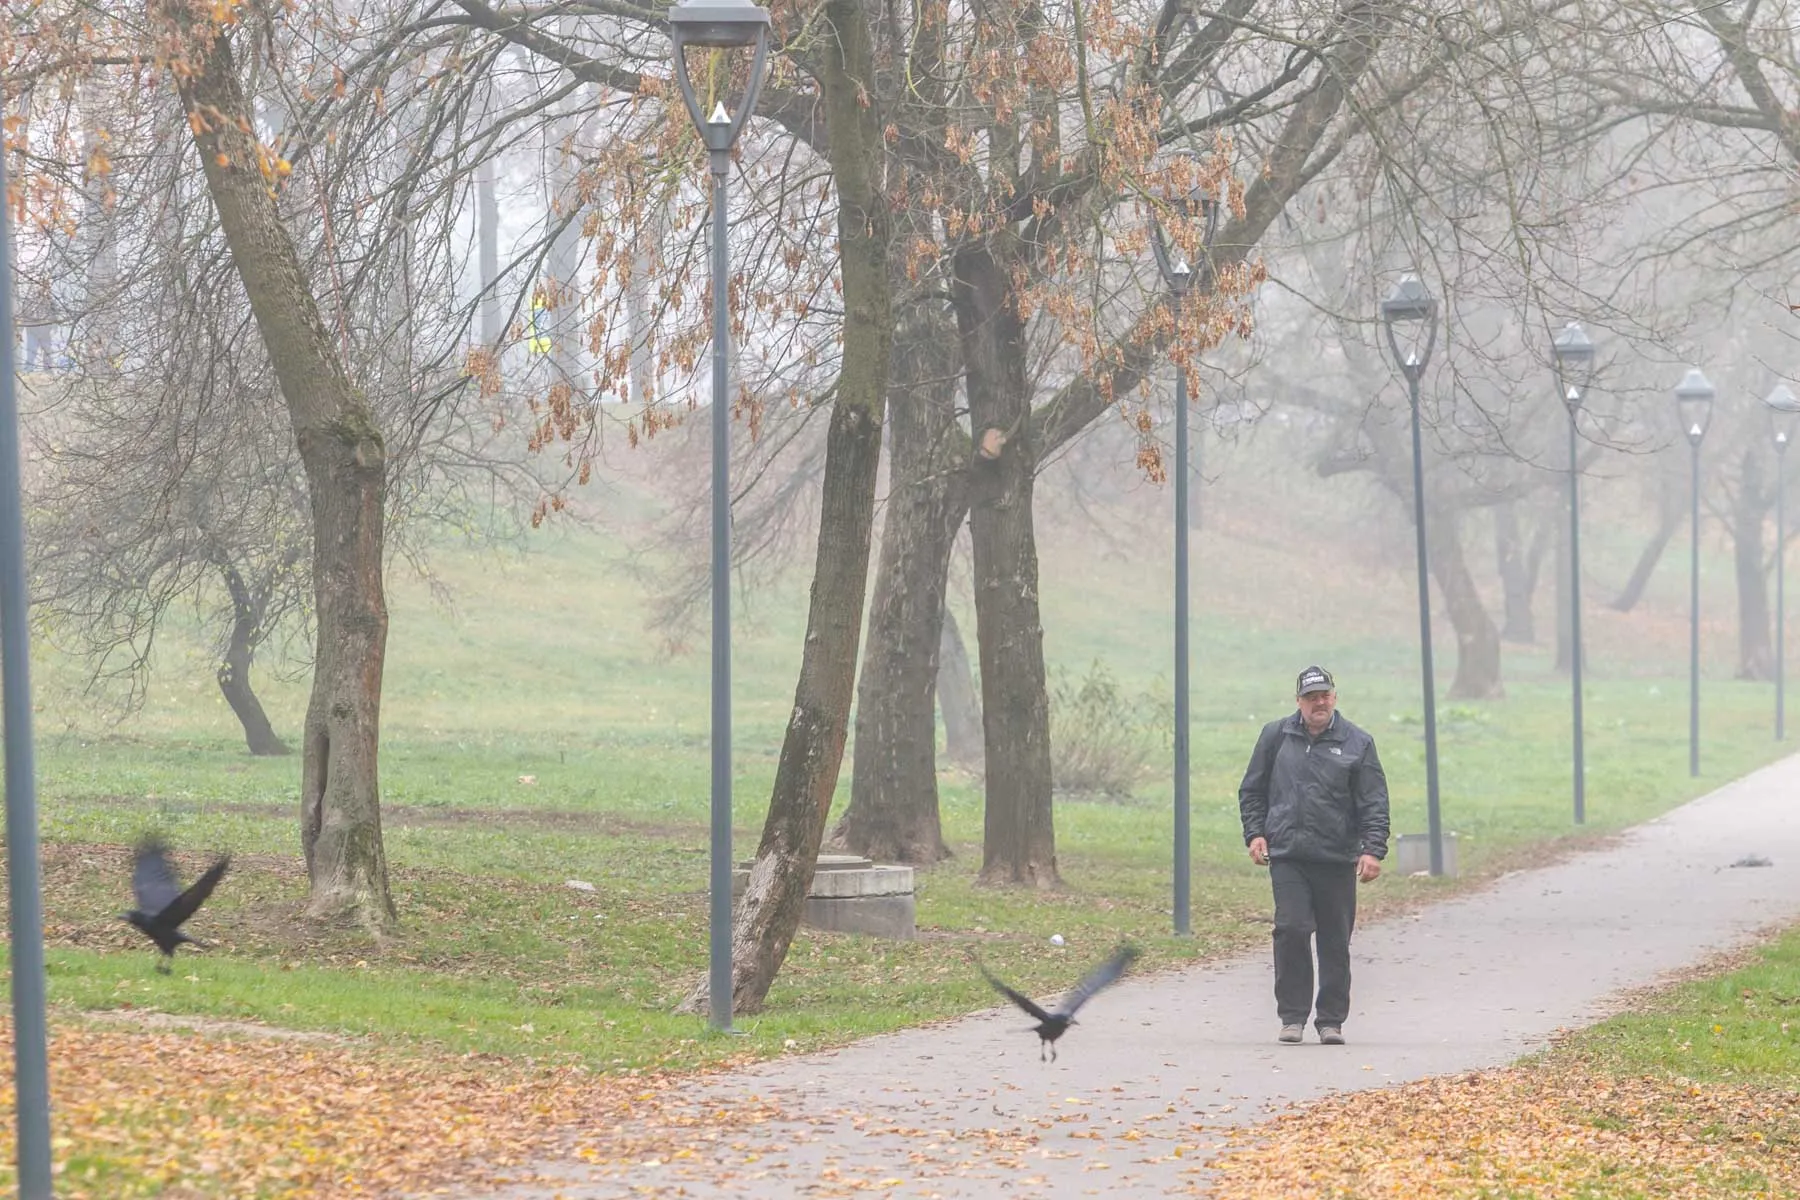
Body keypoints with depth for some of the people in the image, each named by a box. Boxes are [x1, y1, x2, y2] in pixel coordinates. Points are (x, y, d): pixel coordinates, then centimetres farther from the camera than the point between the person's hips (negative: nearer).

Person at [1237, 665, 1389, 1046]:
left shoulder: (1357, 743, 5)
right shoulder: (1276, 736, 9)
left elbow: (1374, 803, 1)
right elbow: (1252, 790, 17)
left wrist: (1372, 849, -10)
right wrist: (1255, 833, 5)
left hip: (1337, 858, 0)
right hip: (1287, 855, 0)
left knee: (1336, 940, 5)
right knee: (1292, 929, -12)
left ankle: (1331, 1020, 14)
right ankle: (1293, 1016, -2)